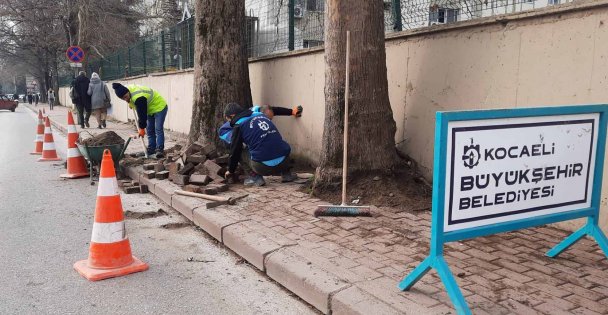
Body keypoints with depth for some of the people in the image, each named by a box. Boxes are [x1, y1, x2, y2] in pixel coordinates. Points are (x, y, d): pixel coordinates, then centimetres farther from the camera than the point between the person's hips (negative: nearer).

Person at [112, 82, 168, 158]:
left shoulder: (138, 98, -35)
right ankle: (151, 149, 12)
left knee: (158, 130, -16)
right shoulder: (128, 89, -8)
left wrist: (142, 128, -17)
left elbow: (142, 114, -27)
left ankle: (160, 150, -16)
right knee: (149, 130, 8)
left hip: (159, 107, -10)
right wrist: (130, 103, 22)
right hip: (150, 110, 10)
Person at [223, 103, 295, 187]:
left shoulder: (239, 126, 4)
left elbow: (234, 152, 12)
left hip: (263, 166, -5)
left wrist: (230, 171, 28)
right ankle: (286, 173, 23)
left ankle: (255, 177, 5)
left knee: (240, 153, 18)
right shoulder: (261, 115, 19)